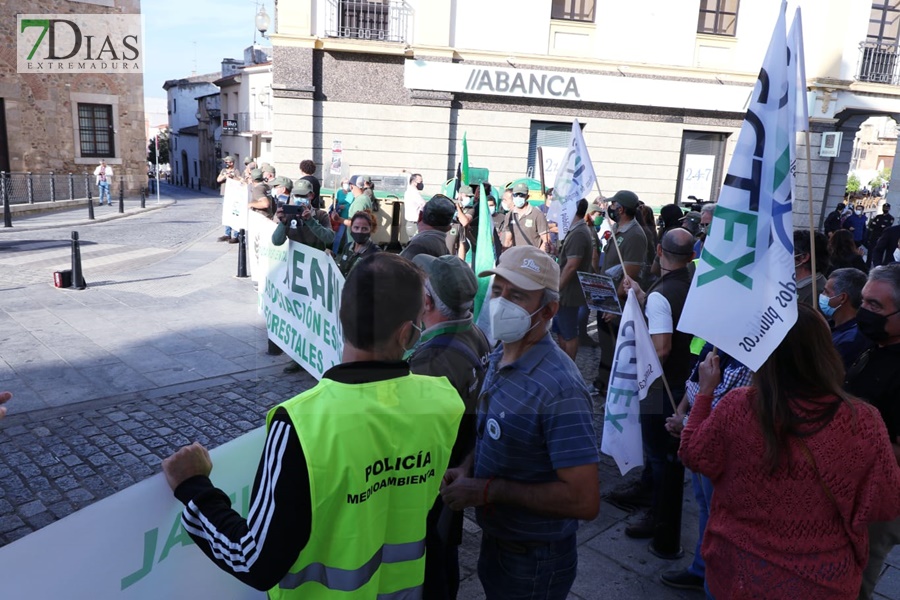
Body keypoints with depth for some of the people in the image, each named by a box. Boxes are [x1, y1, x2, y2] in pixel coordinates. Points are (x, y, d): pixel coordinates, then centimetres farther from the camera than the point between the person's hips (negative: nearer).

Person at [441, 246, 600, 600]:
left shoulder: (559, 388, -29)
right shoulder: (499, 358, -2)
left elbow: (584, 500, -30)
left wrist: (489, 490, -26)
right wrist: (467, 469, -6)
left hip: (534, 561, -7)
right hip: (494, 540, 8)